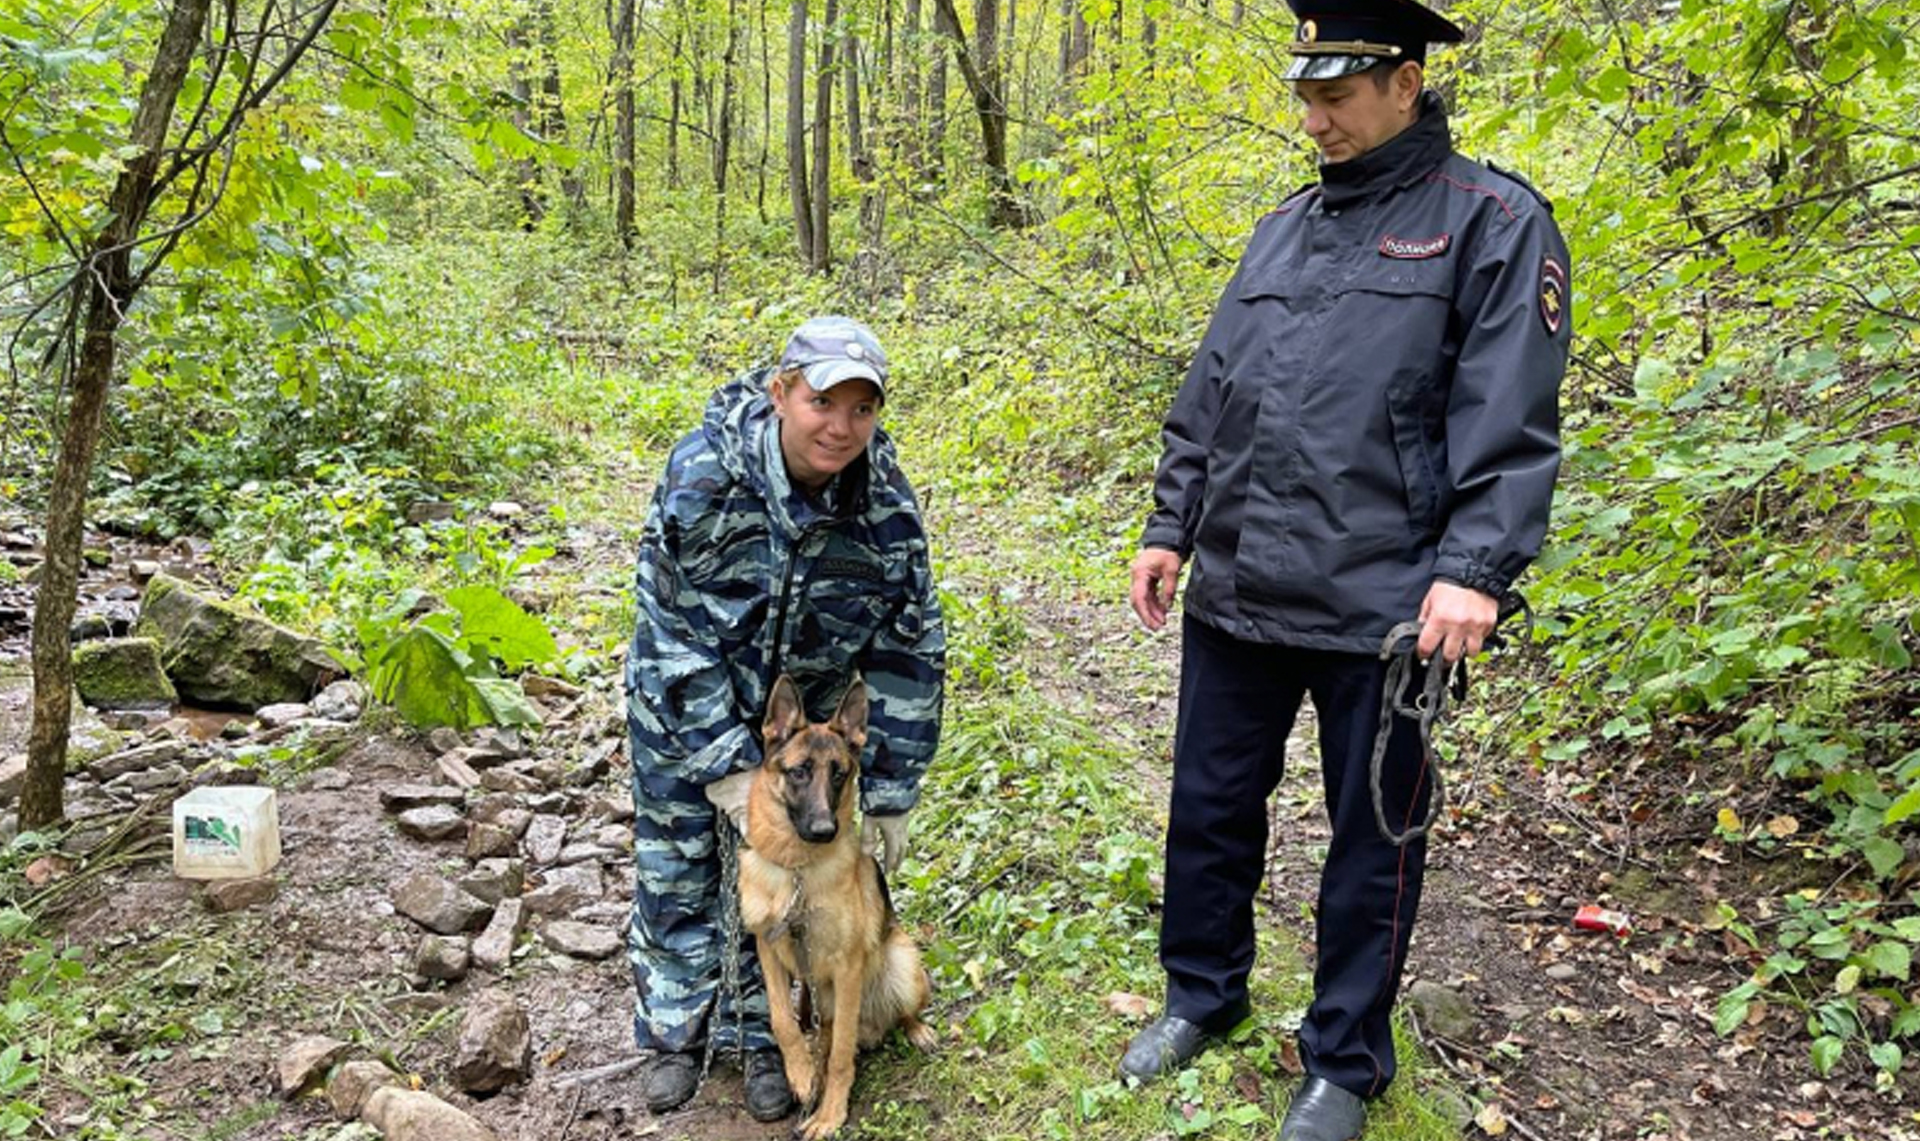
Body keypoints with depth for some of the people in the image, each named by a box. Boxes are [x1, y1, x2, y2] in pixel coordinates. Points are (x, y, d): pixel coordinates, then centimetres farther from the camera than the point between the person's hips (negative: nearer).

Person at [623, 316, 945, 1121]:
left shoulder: (886, 508, -22)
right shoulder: (704, 474, -29)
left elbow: (909, 655, -12)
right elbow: (672, 629, -22)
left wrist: (888, 793, -9)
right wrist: (724, 762, -21)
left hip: (799, 719, 1)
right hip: (682, 706, -1)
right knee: (674, 870, 11)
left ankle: (764, 1038, 31)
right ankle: (674, 1033, 34)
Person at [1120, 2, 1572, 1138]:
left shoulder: (1492, 222, -4)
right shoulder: (1285, 228, 14)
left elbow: (1508, 423, -11)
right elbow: (1208, 395, 17)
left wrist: (1474, 572, -19)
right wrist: (1171, 526, 13)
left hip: (1380, 606, -5)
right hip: (1235, 595, 6)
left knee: (1373, 840, 9)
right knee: (1211, 808, 15)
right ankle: (1203, 995, 37)